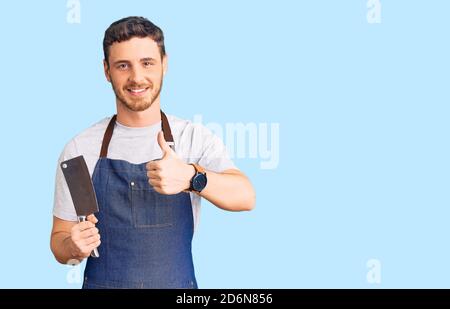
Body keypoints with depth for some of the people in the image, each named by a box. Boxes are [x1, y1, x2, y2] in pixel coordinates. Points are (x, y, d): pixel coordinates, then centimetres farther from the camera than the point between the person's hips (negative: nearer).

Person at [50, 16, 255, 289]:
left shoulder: (196, 138, -8)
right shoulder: (80, 149, -6)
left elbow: (245, 197, -24)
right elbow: (59, 241, 0)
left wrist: (190, 176, -42)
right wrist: (73, 247, -23)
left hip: (178, 285, 0)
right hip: (102, 283, 0)